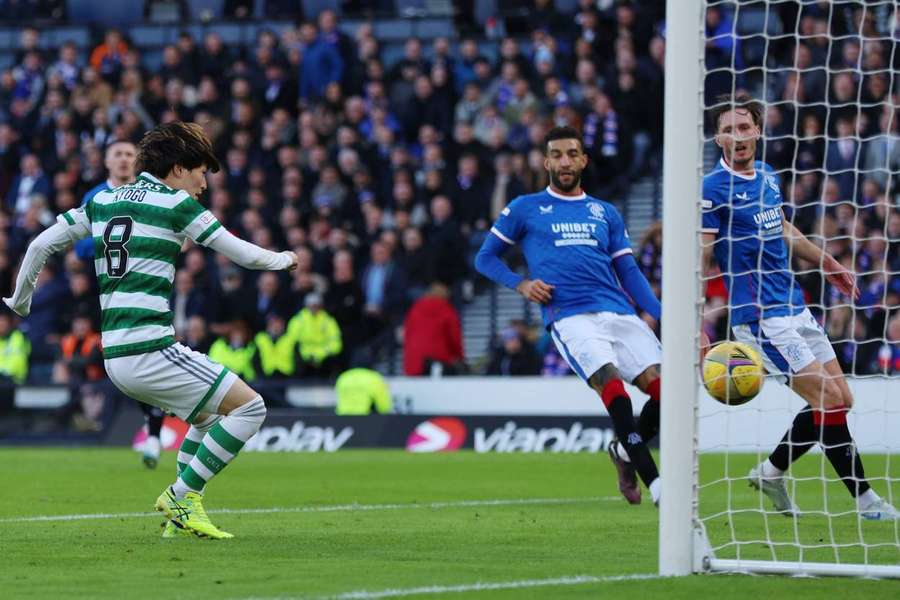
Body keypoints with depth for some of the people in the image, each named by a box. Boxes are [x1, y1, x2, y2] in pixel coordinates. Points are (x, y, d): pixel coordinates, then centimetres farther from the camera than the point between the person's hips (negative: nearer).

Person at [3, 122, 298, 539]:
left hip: (115, 357, 8)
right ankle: (180, 496, -4)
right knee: (250, 407, -3)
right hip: (151, 349, -8)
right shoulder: (176, 203, -3)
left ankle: (184, 507, 16)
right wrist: (283, 259, 21)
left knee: (210, 411, 26)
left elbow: (40, 245, 15)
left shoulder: (103, 201, 16)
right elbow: (243, 254, 1)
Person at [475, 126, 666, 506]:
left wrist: (662, 315, 7)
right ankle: (656, 485, -29)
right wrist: (521, 285, -1)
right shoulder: (524, 209, 14)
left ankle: (625, 451, 16)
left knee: (662, 386, -14)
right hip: (569, 317, -4)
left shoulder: (605, 213, 23)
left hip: (620, 314, 4)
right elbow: (485, 257, 18)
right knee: (611, 383, -28)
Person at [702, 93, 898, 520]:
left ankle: (772, 472, 23)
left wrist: (827, 264, 36)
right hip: (761, 317, -8)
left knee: (841, 400, 8)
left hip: (794, 307, 8)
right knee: (828, 399, -11)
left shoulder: (767, 176, 10)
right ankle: (864, 498, 1)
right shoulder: (713, 189, -13)